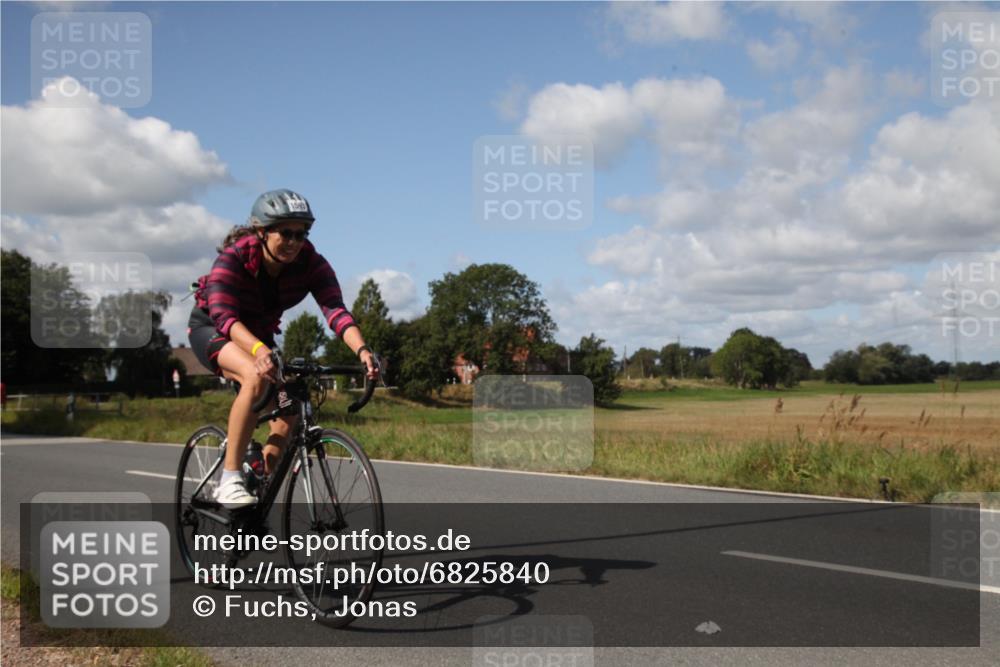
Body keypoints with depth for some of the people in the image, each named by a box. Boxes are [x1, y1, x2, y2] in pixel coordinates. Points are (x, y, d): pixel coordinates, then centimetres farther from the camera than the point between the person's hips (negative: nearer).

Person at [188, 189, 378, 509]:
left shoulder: (311, 263, -21)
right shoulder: (234, 257, -30)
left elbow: (336, 310, -33)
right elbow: (223, 315, -43)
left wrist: (362, 350, -52)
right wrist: (259, 350, -62)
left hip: (258, 335, 5)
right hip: (210, 329, -4)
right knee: (256, 377, -35)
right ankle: (229, 479, -29)